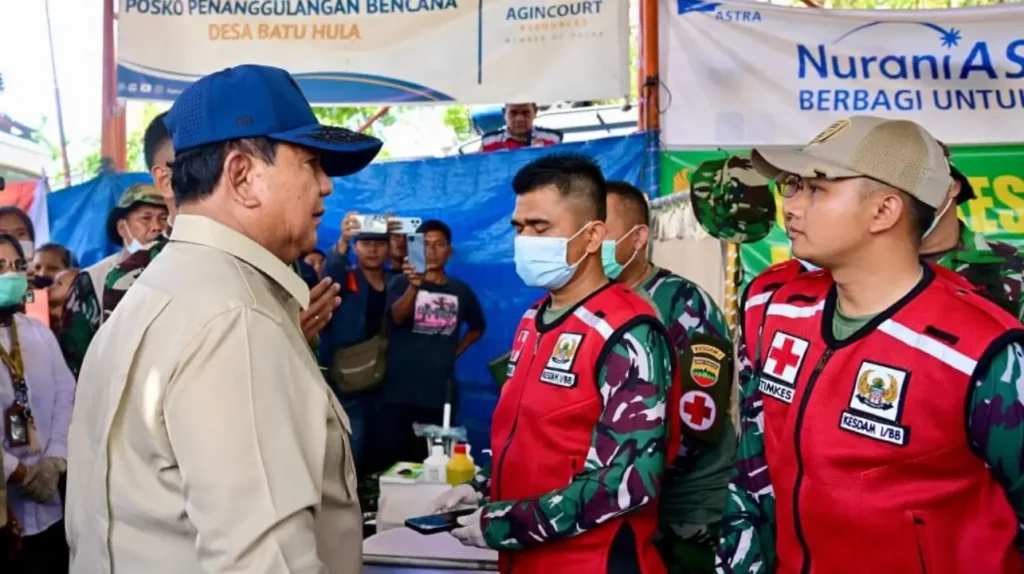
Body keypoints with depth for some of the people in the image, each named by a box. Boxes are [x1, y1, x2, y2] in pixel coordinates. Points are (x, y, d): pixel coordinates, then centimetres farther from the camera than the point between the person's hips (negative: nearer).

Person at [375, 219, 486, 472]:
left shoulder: (461, 290, 9)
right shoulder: (401, 282, 1)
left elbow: (477, 327, 26)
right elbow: (398, 316, -19)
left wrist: (454, 353, 9)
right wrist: (413, 286, -39)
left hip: (440, 393, 3)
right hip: (400, 391, -2)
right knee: (389, 460, -6)